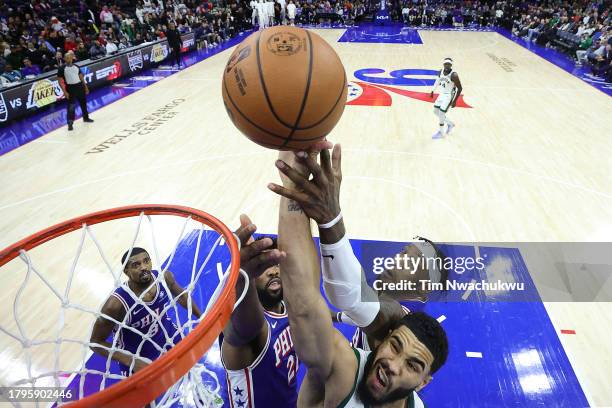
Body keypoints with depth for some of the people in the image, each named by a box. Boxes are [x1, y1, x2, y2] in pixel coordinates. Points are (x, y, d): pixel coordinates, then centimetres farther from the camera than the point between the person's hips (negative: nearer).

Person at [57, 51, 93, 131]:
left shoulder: (76, 66, 6)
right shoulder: (62, 68, -8)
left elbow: (81, 77, 14)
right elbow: (60, 81, -8)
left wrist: (85, 86, 11)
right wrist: (65, 92, -15)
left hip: (79, 86, 5)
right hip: (70, 88, -5)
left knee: (83, 103, 18)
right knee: (71, 106, -4)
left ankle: (86, 117, 37)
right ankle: (70, 123, 3)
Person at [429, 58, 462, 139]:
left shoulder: (454, 75, -24)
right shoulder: (441, 71, -4)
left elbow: (460, 88, -18)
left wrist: (454, 101, -21)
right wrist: (432, 91, 16)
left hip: (450, 96, -8)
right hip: (443, 94, 8)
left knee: (441, 113, -9)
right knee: (436, 111, 10)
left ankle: (441, 133, 9)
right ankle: (450, 124, 29)